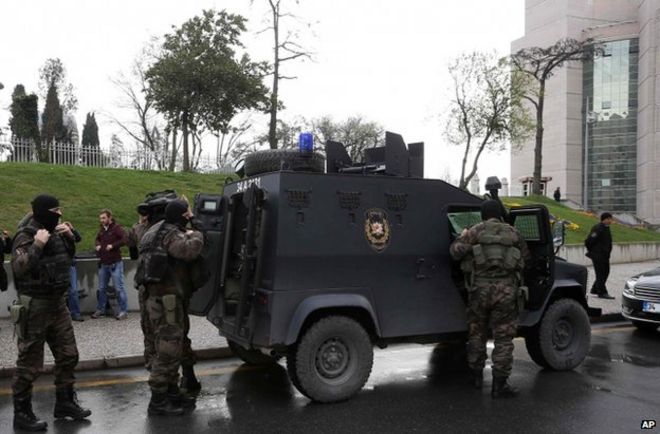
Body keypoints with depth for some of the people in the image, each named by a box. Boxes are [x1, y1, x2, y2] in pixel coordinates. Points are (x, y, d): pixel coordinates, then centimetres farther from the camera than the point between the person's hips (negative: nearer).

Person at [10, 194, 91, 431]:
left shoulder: (54, 232, 7)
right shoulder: (26, 235, -14)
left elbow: (68, 258, 22)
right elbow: (19, 268, -27)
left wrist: (69, 238, 6)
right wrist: (38, 245, -32)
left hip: (57, 303, 8)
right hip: (35, 306, -8)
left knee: (68, 354, 14)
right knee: (30, 362, 1)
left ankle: (65, 402, 28)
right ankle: (22, 413, 14)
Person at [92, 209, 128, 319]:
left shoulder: (116, 228, -10)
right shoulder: (101, 229, 12)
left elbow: (124, 239, -21)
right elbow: (98, 239, 29)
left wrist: (112, 245, -22)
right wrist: (98, 245, 9)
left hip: (115, 263, -7)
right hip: (103, 264, 7)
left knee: (119, 288, -4)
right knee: (101, 288, 13)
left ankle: (123, 310, 3)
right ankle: (100, 310, 24)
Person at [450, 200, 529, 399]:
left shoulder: (475, 231, 4)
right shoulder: (512, 232, 11)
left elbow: (456, 251, -4)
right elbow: (526, 256, 16)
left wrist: (464, 236, 15)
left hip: (480, 286, 0)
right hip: (505, 288, 0)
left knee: (477, 332, 17)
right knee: (503, 337, 5)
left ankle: (477, 375, 28)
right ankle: (499, 384, 5)